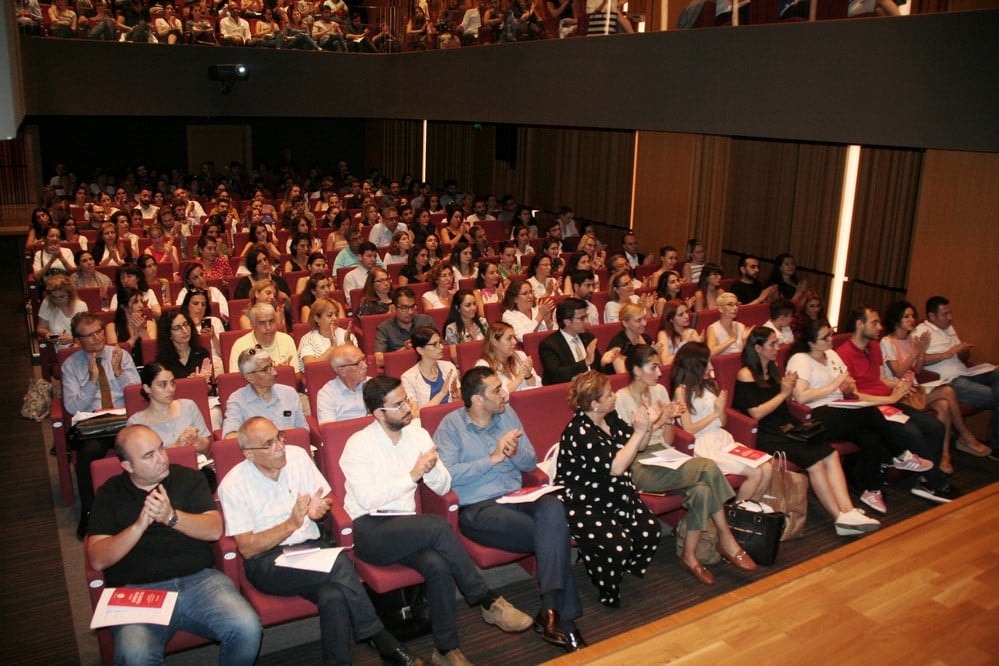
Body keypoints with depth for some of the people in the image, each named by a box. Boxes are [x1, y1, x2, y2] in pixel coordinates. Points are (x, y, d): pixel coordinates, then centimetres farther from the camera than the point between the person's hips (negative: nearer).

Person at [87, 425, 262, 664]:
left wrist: (171, 516, -17)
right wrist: (140, 525, -14)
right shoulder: (110, 494, 11)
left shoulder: (189, 478, 12)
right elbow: (97, 560, 1)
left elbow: (215, 530, -1)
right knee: (134, 655, -33)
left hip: (199, 579, 1)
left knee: (247, 629, -24)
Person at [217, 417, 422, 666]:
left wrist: (319, 509, -9)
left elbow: (325, 500, 15)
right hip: (266, 562, -4)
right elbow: (247, 548, -9)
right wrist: (291, 524, -20)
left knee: (334, 596, -32)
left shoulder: (297, 455, 5)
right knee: (339, 564, -31)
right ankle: (380, 639, -15)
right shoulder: (232, 486, -6)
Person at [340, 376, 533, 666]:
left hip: (406, 528, 5)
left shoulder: (418, 434, 8)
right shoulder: (359, 444, -8)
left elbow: (443, 487, 8)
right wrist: (413, 475, -20)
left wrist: (432, 469, -14)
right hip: (368, 531, -5)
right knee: (438, 526, -31)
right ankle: (488, 601, -17)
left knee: (438, 564, -29)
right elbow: (366, 498, -20)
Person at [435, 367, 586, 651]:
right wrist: (493, 458, -16)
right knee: (555, 534, -25)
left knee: (553, 508, -31)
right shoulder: (450, 426, -4)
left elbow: (530, 462, 13)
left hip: (516, 497, 5)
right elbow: (447, 475, -18)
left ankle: (551, 611, -30)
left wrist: (514, 452, -11)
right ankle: (562, 616, -13)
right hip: (477, 508, -5)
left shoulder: (507, 414, 11)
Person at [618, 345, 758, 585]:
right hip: (638, 467, -6)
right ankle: (727, 541, -10)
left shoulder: (659, 390, 11)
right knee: (708, 467, -25)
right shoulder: (621, 399, -8)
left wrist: (670, 419, -8)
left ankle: (689, 555, -11)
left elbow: (668, 441, 12)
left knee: (702, 490, -26)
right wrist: (658, 421, -17)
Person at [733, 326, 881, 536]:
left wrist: (789, 389, 4)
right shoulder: (746, 375, -6)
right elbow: (756, 413, -13)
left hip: (786, 427, 8)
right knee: (814, 461, -25)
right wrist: (783, 393, -7)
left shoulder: (773, 368, 19)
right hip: (765, 435, -8)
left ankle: (848, 512, -26)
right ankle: (840, 518, -18)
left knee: (830, 454, -17)